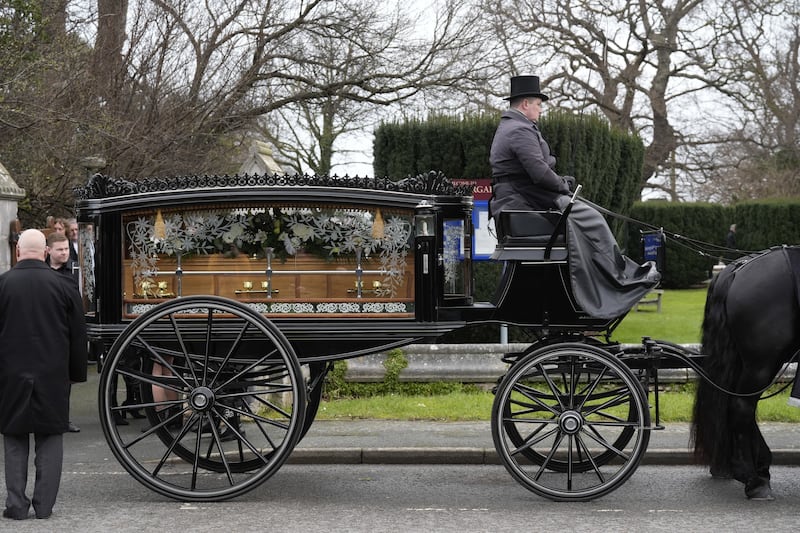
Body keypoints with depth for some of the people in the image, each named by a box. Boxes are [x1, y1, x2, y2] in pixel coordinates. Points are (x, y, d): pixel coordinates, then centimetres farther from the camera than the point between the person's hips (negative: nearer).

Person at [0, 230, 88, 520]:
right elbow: (78, 335, 4)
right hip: (53, 376, 1)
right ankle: (44, 504, 6)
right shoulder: (63, 285, -2)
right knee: (50, 440, 9)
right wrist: (76, 373, 14)